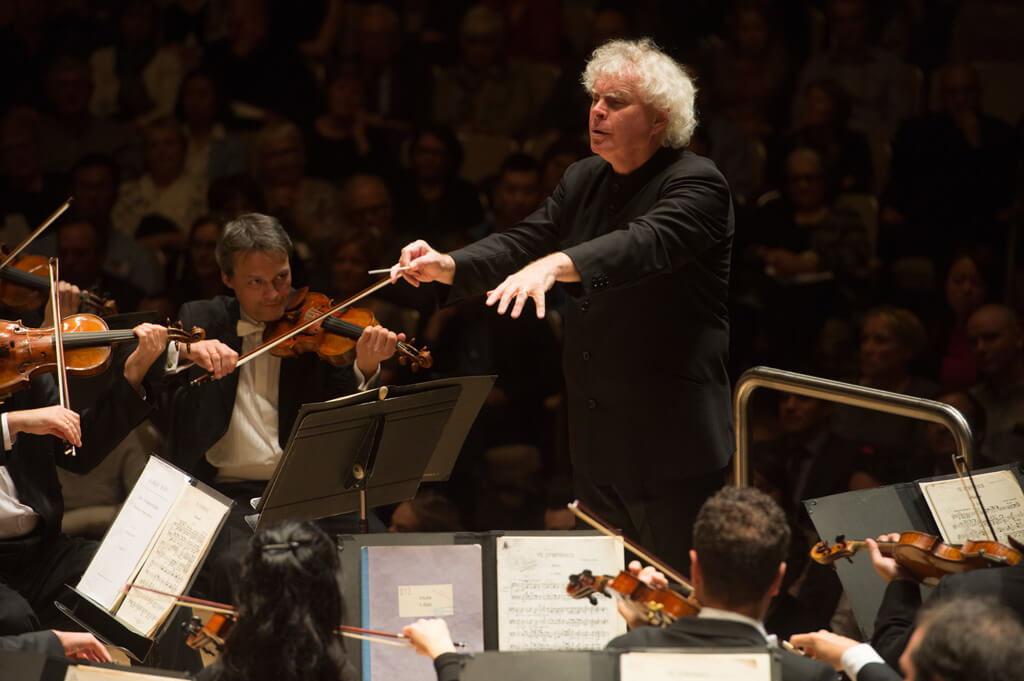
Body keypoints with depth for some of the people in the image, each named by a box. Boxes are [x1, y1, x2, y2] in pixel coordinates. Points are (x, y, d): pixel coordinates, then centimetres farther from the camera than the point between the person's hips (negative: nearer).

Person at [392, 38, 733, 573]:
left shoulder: (697, 185, -12)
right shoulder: (584, 181, 13)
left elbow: (644, 243, -30)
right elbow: (522, 244, 5)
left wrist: (555, 264, -46)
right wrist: (449, 266, -15)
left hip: (671, 446, -8)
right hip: (597, 447, 8)